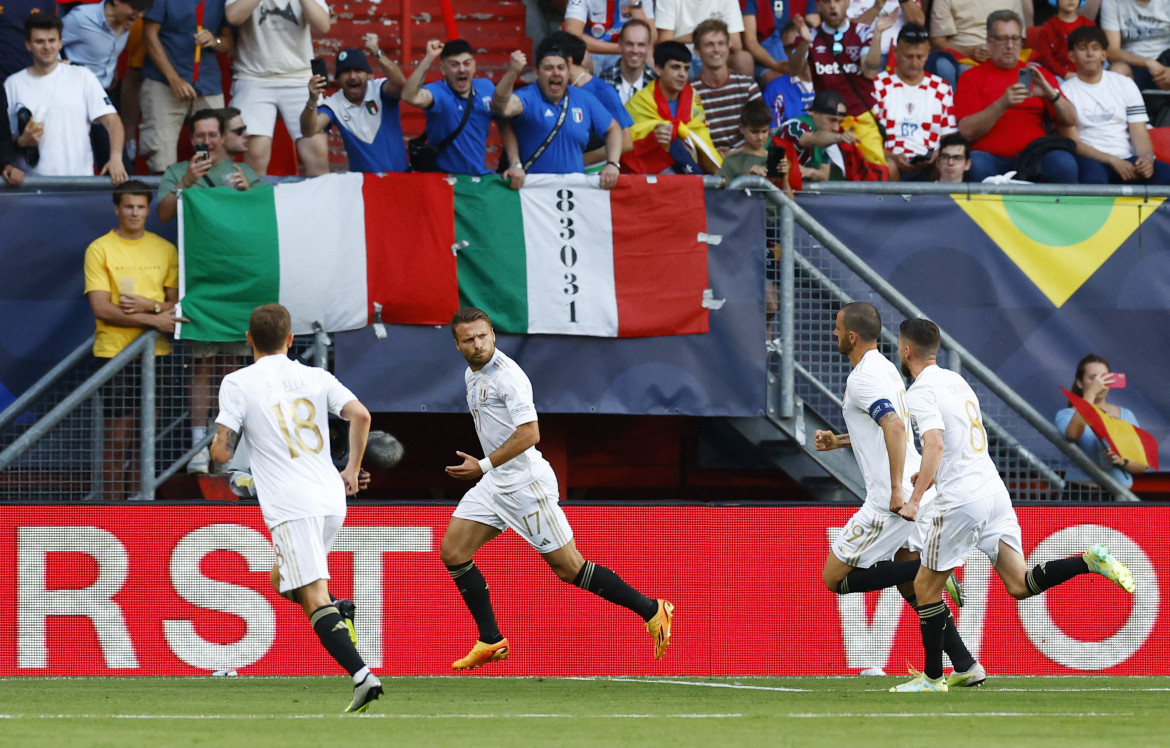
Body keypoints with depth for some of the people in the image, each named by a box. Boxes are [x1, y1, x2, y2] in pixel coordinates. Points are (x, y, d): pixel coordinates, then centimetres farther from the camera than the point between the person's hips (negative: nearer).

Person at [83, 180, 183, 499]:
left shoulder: (165, 249, 11)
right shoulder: (99, 249, -1)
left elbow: (176, 303, 12)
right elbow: (101, 308, -8)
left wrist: (149, 305, -10)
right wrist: (153, 318, -14)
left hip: (156, 353, 3)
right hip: (114, 351, -3)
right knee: (116, 437, -5)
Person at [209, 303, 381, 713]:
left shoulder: (237, 383, 0)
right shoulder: (315, 377, 12)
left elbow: (222, 452, -6)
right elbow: (360, 415, 0)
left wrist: (215, 443, 18)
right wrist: (353, 468, 12)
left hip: (291, 505, -6)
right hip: (332, 499, 6)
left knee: (314, 598, -11)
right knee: (281, 580, 24)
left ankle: (362, 675, -27)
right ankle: (341, 614, -2)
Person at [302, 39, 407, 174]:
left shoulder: (379, 91, -3)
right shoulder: (335, 104, 2)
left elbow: (400, 83, -26)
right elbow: (309, 131, -12)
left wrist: (377, 53, -39)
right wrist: (312, 101, -32)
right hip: (361, 178, 2)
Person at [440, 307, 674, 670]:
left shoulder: (507, 375, -18)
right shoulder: (472, 375, 11)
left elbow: (529, 434, -25)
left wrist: (484, 466, -22)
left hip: (526, 483, -9)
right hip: (495, 484, 9)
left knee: (569, 567, -7)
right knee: (452, 551, 1)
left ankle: (652, 611, 4)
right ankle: (490, 641, 7)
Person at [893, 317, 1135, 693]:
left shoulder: (921, 391, -9)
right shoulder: (956, 380, 19)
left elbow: (935, 445, -24)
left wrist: (915, 499, -24)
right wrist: (929, 476, 37)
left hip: (961, 503, -8)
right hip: (994, 490, 8)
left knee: (926, 588, 7)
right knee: (1020, 585, 3)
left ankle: (932, 677, 11)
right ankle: (1089, 562, -17)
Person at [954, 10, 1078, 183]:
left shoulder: (1040, 76, 18)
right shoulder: (971, 77, 12)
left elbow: (1070, 121, 10)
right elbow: (967, 131, -2)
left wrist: (1051, 94, -11)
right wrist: (1002, 104, -17)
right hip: (991, 156, -2)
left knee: (1064, 163, -30)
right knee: (975, 166, -36)